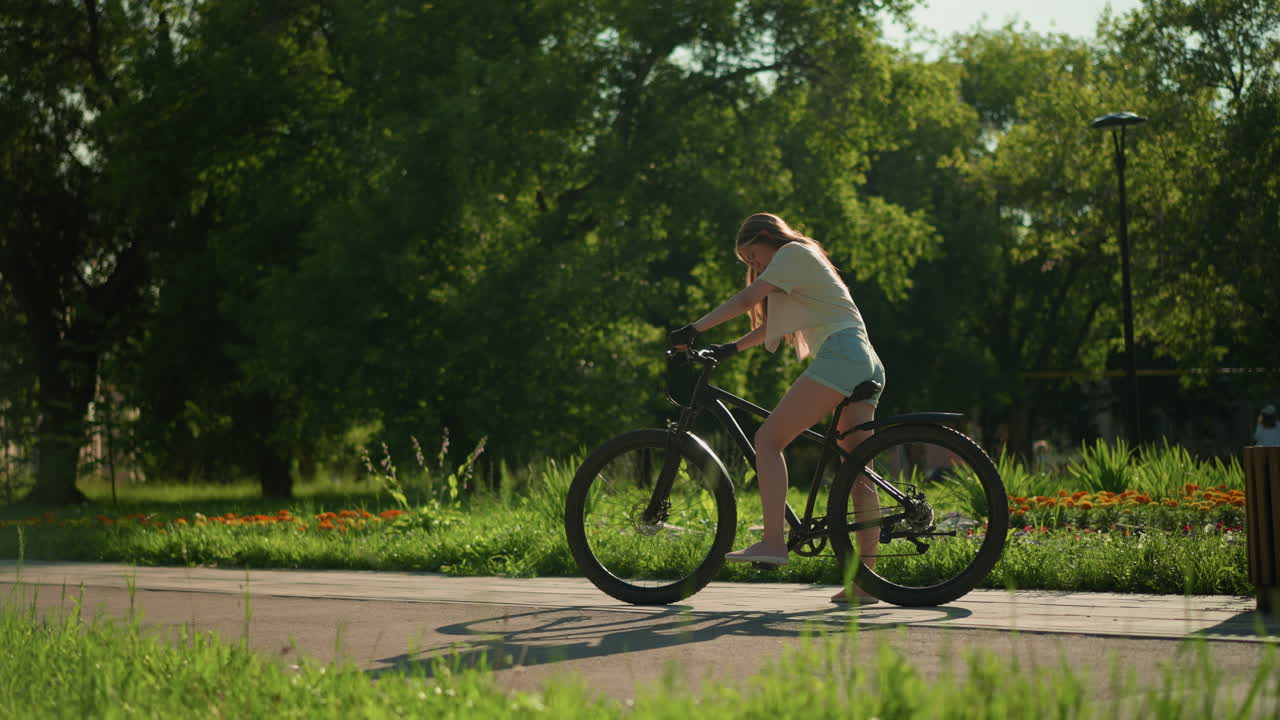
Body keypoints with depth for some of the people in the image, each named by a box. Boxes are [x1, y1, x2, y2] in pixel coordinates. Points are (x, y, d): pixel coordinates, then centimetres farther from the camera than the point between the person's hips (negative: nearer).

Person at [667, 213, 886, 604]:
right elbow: (773, 324, 35)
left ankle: (773, 541, -25)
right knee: (858, 473, 4)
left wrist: (693, 329, -9)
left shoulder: (793, 252, 2)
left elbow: (747, 300, -8)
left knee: (768, 439, -14)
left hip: (840, 355, -10)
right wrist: (731, 348, 28)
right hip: (867, 365, 10)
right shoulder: (804, 261, 32)